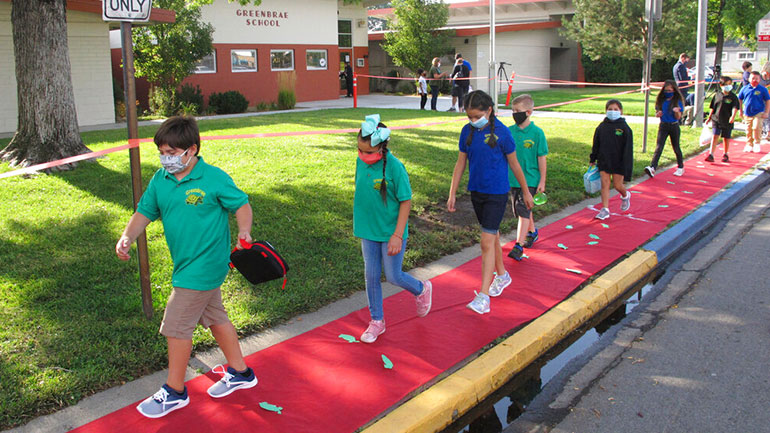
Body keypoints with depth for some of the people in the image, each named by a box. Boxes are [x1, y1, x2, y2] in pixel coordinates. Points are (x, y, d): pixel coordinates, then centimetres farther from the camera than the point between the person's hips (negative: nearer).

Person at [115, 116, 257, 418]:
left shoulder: (214, 178, -15)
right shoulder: (160, 180, 3)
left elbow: (242, 204, -6)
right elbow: (144, 213, 5)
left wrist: (244, 232, -24)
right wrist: (127, 238, -12)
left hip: (203, 266, -7)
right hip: (188, 265, 7)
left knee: (176, 325, -2)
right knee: (215, 317, 18)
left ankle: (174, 391, 17)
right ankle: (240, 373, 36)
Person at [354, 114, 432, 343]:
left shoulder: (394, 167, -20)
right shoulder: (361, 161, -3)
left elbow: (406, 202, -15)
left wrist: (397, 235, -16)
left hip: (391, 232, -5)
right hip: (368, 232, 5)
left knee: (393, 276, 5)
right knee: (371, 276, 10)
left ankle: (422, 290, 37)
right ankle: (377, 321, 27)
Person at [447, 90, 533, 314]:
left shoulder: (501, 132, -13)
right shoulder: (467, 131, 1)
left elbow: (514, 164, -3)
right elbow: (460, 163, 7)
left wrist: (526, 192, 5)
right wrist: (452, 194, 7)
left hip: (497, 194, -5)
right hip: (476, 191, 5)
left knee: (487, 242, -10)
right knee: (492, 235, 20)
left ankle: (483, 296, -8)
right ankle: (502, 275, 40)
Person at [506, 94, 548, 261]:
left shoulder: (537, 132, -10)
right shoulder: (510, 131, 1)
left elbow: (542, 158, -6)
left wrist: (542, 181, -5)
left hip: (530, 179, -5)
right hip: (513, 178, 5)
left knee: (523, 210, -11)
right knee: (523, 209, 19)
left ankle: (519, 246, -10)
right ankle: (532, 232, 43)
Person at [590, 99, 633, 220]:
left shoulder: (624, 128, -8)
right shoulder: (602, 127, 1)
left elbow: (628, 148, -8)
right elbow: (596, 144, 11)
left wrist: (626, 165, -12)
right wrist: (593, 160, 12)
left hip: (618, 163, -3)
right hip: (604, 161, 3)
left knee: (617, 185, 5)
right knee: (605, 184, 0)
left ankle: (625, 196, 39)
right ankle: (605, 210, 4)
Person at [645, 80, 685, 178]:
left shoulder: (677, 101, -5)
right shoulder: (660, 100, 3)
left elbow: (678, 117, -7)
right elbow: (657, 113, 11)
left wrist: (677, 112, -28)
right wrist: (658, 114, -12)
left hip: (674, 126, -2)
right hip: (663, 126, 2)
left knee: (676, 148, 10)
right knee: (659, 147, -10)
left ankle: (681, 167, 27)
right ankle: (652, 168, -23)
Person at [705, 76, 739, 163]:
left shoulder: (733, 97, -2)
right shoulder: (717, 95, 5)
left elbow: (735, 108, -12)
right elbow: (712, 108, 14)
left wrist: (733, 116, -29)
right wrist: (709, 118, 15)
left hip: (727, 121, -1)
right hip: (716, 120, 1)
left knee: (726, 138, 10)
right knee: (715, 136, -8)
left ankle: (725, 155, 24)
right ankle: (711, 155, -13)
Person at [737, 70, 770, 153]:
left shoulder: (763, 89, -3)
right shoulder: (745, 88, 2)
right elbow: (739, 100, 14)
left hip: (758, 113, -3)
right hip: (747, 114, 3)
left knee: (756, 127, -17)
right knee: (748, 130, 9)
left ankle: (757, 144, 1)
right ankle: (749, 145, 24)